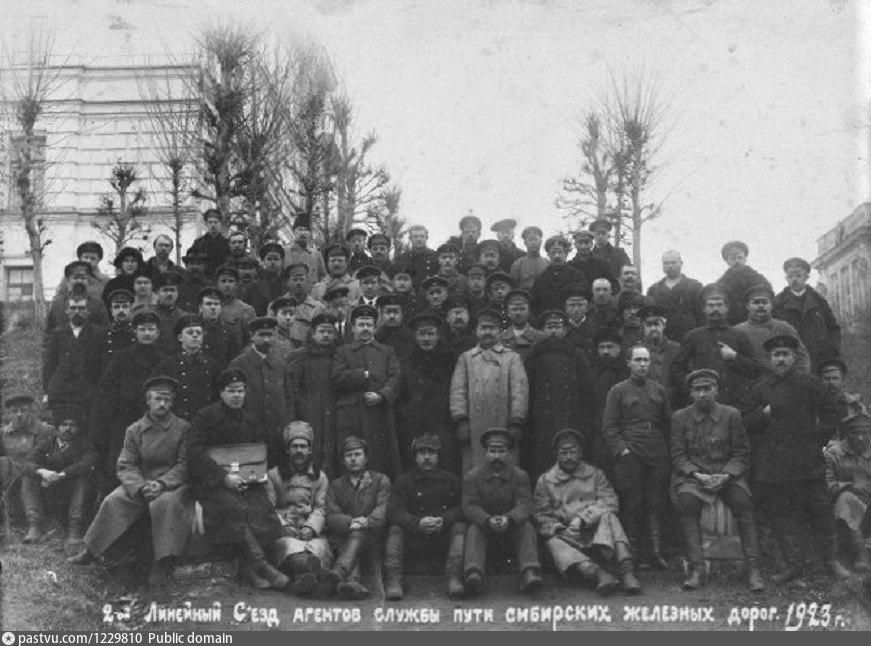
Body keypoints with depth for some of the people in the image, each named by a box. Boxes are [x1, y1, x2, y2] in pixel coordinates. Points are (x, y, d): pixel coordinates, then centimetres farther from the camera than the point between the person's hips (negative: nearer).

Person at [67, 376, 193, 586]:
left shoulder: (183, 428, -1)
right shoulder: (134, 430, 6)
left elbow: (185, 465, -5)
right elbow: (126, 466, 2)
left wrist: (162, 484, -21)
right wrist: (141, 487, -18)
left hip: (173, 483, -3)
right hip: (140, 483, 3)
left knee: (165, 502, -35)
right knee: (114, 501, -21)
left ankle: (163, 561, -27)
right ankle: (91, 551, -5)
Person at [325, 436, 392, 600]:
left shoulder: (381, 480, 14)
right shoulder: (335, 486, 19)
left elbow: (383, 509, -3)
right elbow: (332, 516, 3)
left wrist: (367, 521, -26)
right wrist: (351, 522, -20)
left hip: (373, 539, -2)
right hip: (343, 539, 2)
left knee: (359, 533, -35)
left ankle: (338, 573, -58)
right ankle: (354, 583, -63)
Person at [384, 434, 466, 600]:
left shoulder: (451, 480, 15)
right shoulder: (403, 482, 10)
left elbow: (462, 508, 2)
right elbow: (394, 511, -6)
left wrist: (444, 520, -20)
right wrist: (418, 523, -25)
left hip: (444, 535, 0)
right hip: (413, 539, 0)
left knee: (459, 527, -26)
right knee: (395, 530, -26)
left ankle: (454, 579, -39)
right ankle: (393, 581, -40)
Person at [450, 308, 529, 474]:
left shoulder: (512, 358, 13)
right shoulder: (465, 358, 16)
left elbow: (520, 391, 3)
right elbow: (458, 390, 7)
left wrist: (516, 423, -8)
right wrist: (461, 420, -6)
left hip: (503, 429, -1)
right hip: (474, 431, 1)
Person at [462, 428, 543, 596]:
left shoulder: (520, 475, 1)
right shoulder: (471, 477, 0)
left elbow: (524, 505, -11)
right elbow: (469, 506, -11)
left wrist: (509, 519, -34)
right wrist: (488, 520, -32)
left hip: (512, 524, 1)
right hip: (483, 524, -1)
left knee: (527, 526, -28)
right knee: (473, 529, -31)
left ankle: (530, 574, -45)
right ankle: (474, 574, -53)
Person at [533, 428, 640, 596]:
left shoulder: (595, 475, 15)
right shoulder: (545, 480, 13)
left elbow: (610, 501, -2)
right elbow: (541, 515, 5)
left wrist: (581, 519, -18)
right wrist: (559, 530, -17)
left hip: (595, 535, 1)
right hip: (567, 537, -1)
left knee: (608, 516, -29)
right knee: (554, 543, -34)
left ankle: (626, 569, -45)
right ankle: (598, 573, -57)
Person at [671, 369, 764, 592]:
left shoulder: (731, 415, 4)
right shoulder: (680, 417, 6)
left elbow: (741, 454, 4)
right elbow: (678, 455, 3)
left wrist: (726, 475, -14)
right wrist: (698, 475, -14)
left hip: (728, 474, 0)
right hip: (693, 475, 0)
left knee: (743, 502, -29)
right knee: (686, 502, -31)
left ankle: (753, 569, -23)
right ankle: (696, 569, -26)